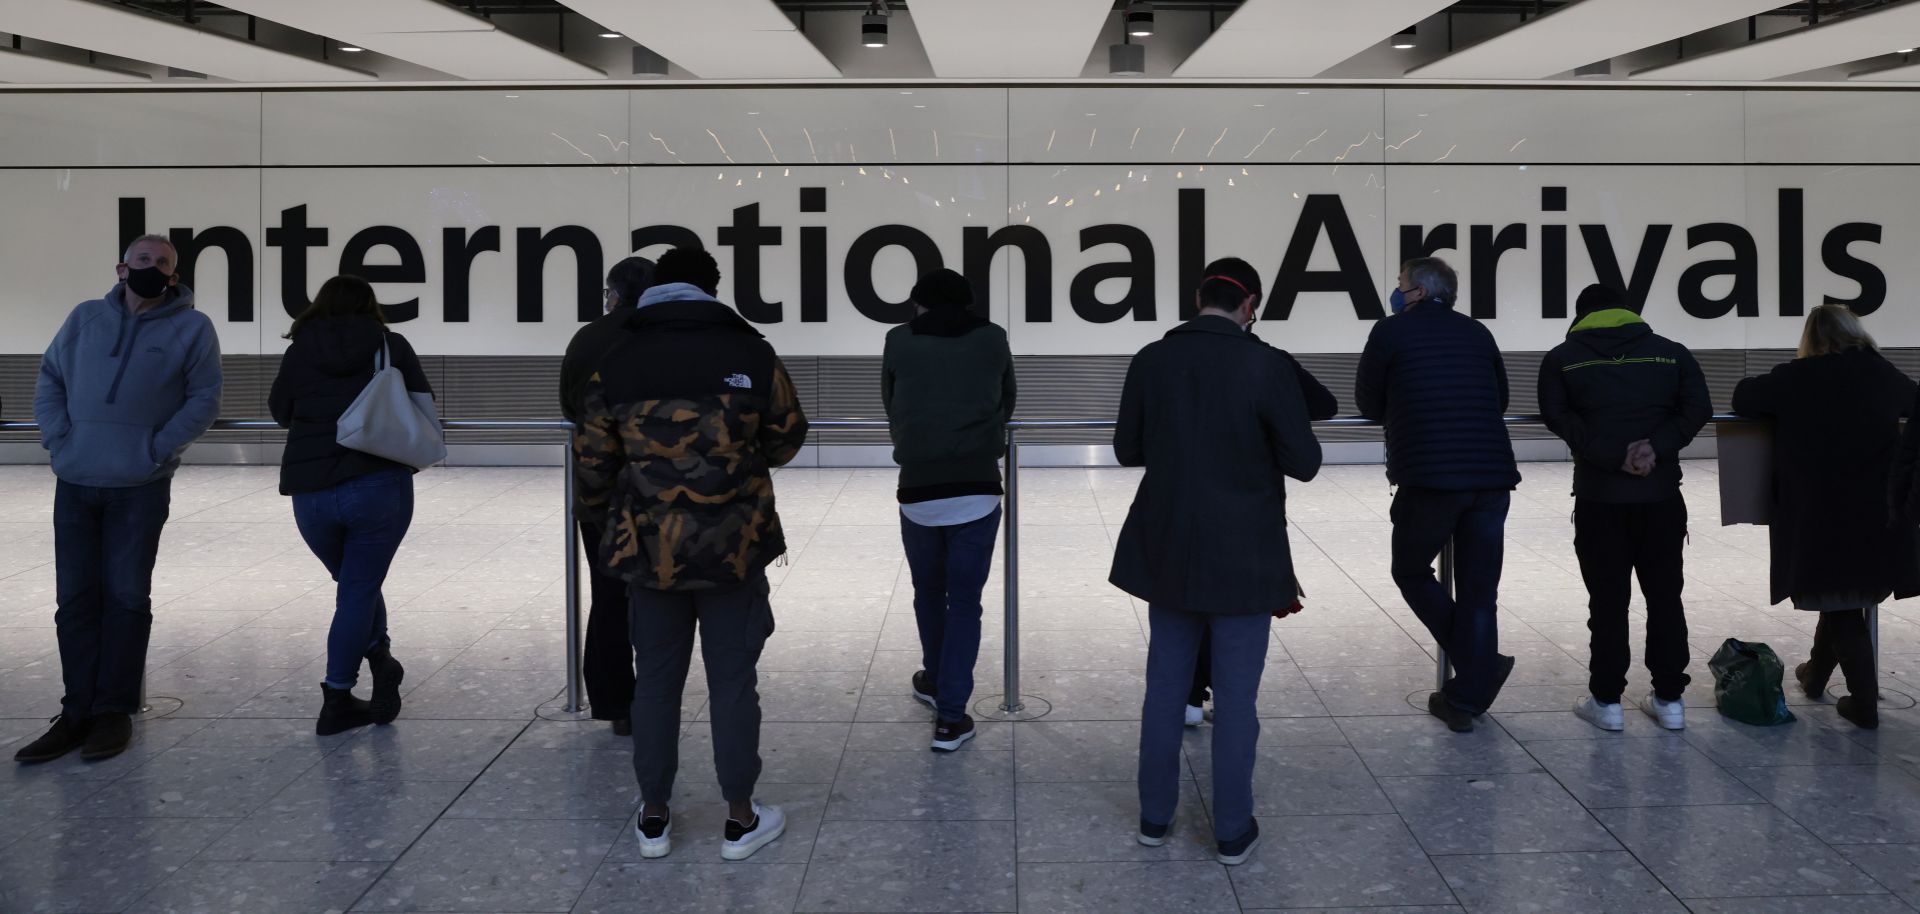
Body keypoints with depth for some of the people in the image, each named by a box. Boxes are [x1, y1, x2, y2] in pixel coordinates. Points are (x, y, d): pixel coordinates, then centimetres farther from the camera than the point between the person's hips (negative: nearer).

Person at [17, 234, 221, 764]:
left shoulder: (191, 329, -1)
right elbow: (49, 380, 12)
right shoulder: (85, 319, 9)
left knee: (126, 597, 1)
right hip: (74, 484, 4)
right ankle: (78, 712, 15)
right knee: (76, 599, 7)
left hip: (139, 488, -4)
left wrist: (158, 448, -12)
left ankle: (114, 711, 10)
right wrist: (57, 437, -2)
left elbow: (204, 401, -4)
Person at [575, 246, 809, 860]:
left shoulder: (615, 365, -1)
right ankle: (740, 820, 16)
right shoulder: (750, 354, -5)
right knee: (732, 681, 7)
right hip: (734, 548, -1)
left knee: (656, 680, 13)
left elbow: (593, 466, 3)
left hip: (650, 550, 2)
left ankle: (654, 818, 22)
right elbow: (787, 440, 5)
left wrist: (612, 525, 20)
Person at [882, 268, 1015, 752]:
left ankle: (936, 681, 41)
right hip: (977, 488, -1)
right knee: (965, 602, 5)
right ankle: (951, 716, 3)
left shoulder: (900, 341, 4)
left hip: (918, 489, 1)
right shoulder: (993, 339, 6)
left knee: (928, 593, 22)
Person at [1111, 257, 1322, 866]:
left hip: (1168, 550, 4)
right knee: (1235, 696, 7)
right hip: (1243, 556, -3)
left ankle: (1155, 817, 26)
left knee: (1165, 686, 15)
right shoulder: (1268, 366, -15)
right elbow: (1304, 463, -11)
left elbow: (1127, 450, 6)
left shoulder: (1150, 361, -4)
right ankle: (1233, 833, 17)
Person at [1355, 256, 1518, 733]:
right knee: (1478, 590, 11)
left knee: (1411, 572, 16)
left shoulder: (1392, 332, 4)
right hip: (1492, 476, 4)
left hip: (1427, 478, -4)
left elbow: (1368, 403, 12)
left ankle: (1482, 665, 7)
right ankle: (1466, 700, 15)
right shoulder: (1477, 333, 15)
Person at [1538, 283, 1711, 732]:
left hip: (1599, 496, -2)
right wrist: (1657, 447, -11)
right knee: (1665, 595, 11)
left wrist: (1614, 455, -14)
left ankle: (1607, 700, 9)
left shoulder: (1563, 358, 4)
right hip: (1661, 494, 2)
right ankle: (1669, 698, 15)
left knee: (1607, 598, 5)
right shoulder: (1671, 353, 9)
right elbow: (1698, 409, -3)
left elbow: (1559, 416, -10)